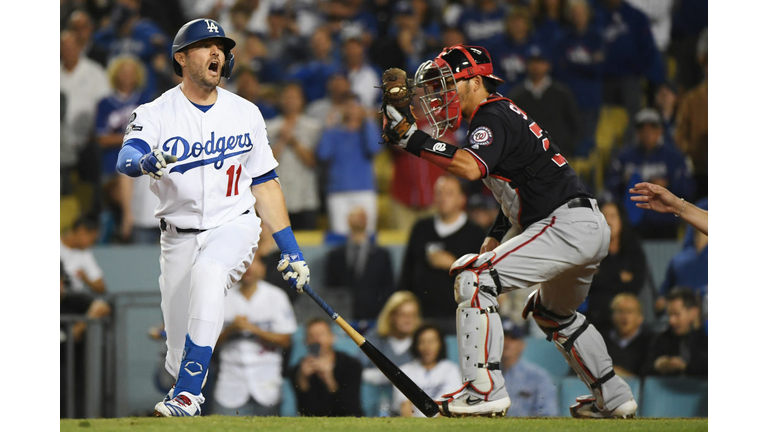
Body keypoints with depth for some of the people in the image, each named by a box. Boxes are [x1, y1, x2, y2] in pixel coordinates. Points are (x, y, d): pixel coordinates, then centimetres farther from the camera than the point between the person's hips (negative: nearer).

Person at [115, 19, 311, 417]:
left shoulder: (245, 113, 6)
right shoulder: (156, 114, -3)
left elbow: (264, 184, 11)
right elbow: (126, 158, -22)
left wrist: (290, 249, 6)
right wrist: (145, 161, -47)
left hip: (234, 225, -1)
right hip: (179, 235, 1)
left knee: (208, 272, -34)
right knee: (181, 353, -1)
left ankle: (187, 396, -36)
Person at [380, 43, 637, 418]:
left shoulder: (491, 116, -8)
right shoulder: (503, 114, 23)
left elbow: (472, 167, -30)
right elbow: (517, 195, 27)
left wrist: (411, 139, -30)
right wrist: (492, 244, 21)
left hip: (567, 227, -11)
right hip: (591, 230, 11)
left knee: (474, 279, -14)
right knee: (553, 314, 32)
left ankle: (484, 390, -20)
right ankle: (612, 397, 37)